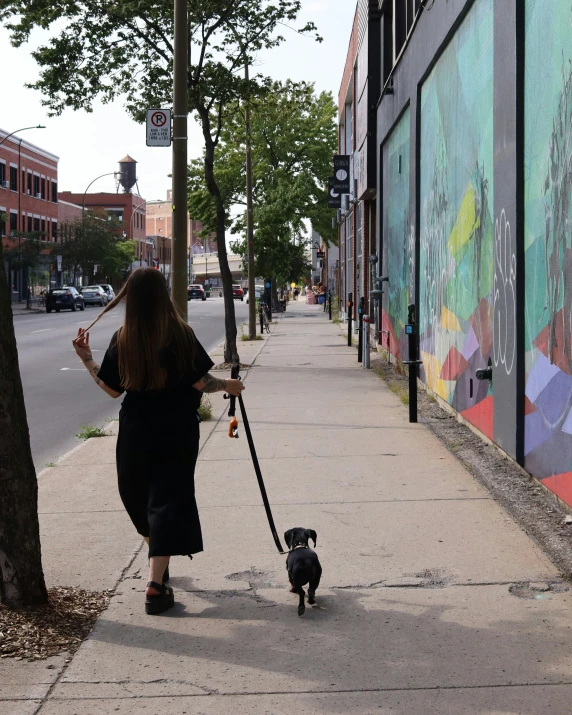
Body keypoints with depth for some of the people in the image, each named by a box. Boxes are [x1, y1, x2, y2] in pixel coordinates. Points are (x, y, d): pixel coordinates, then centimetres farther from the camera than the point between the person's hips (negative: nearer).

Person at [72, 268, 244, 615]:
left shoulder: (123, 340, -4)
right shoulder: (180, 334, -11)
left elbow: (113, 388, 2)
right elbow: (199, 382, -10)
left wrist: (87, 358, 13)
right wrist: (229, 386, 8)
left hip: (136, 434, 2)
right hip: (176, 433, -2)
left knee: (139, 499, 21)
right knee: (168, 502, 0)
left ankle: (158, 565, 36)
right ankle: (156, 585, -7)